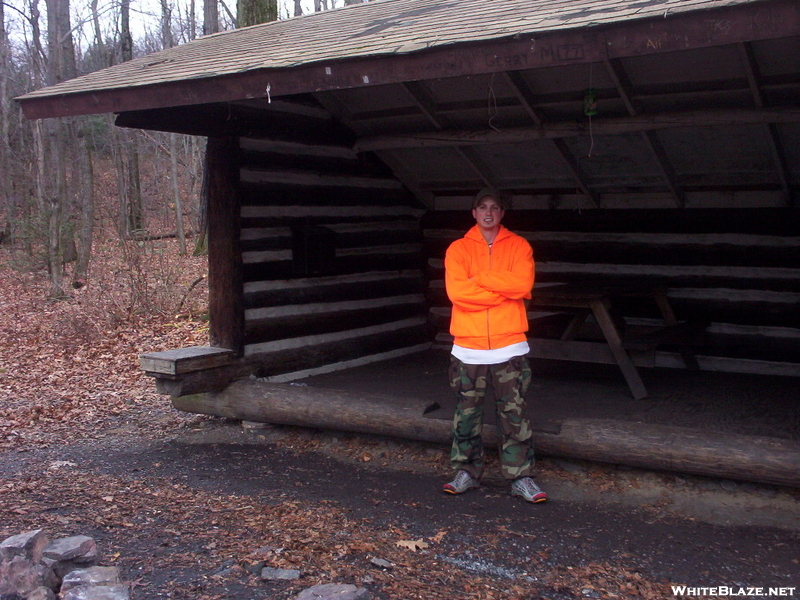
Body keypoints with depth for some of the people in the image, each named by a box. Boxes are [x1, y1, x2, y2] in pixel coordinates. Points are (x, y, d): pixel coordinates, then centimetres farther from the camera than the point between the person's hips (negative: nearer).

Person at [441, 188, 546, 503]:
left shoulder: (518, 246, 6)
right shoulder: (458, 249, 5)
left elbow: (522, 285, -12)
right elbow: (456, 291, -11)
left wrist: (479, 278, -10)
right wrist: (503, 290, -10)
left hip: (509, 345, 0)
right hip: (468, 346, 1)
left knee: (514, 413, 3)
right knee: (466, 414, 8)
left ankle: (520, 476, 10)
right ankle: (466, 471, 21)